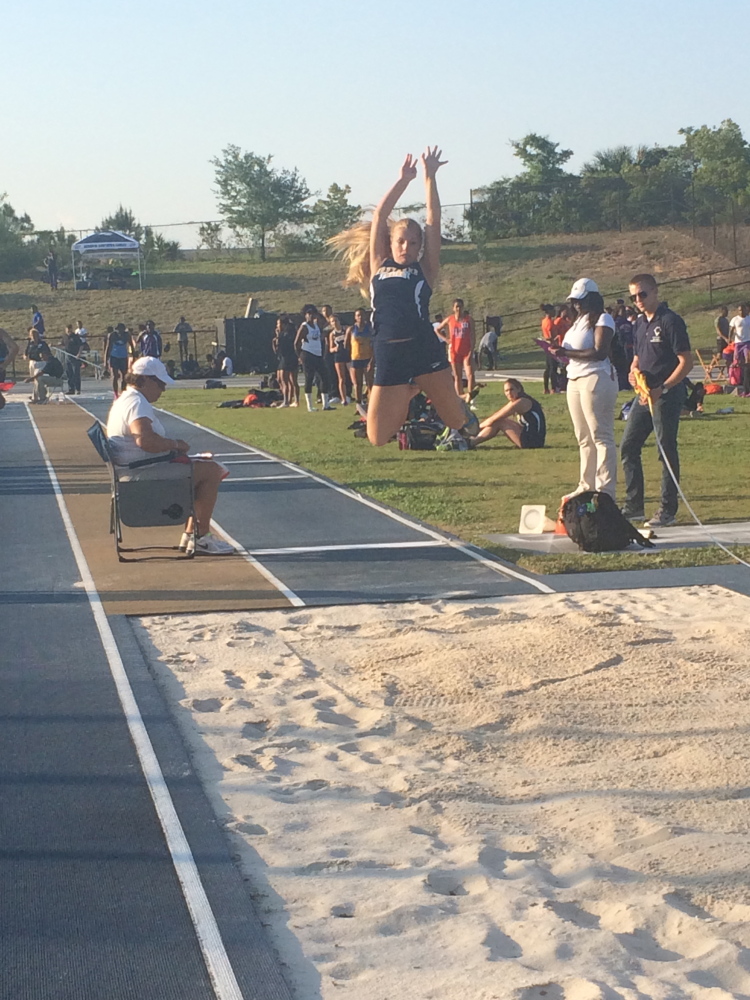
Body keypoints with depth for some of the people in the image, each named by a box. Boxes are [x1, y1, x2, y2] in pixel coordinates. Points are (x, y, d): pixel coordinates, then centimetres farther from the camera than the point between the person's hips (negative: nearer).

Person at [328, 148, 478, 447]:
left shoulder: (425, 270, 9)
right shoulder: (379, 267, 14)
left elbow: (433, 220, 5)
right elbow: (379, 216, 14)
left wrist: (429, 177, 4)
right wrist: (403, 180, 13)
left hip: (425, 351, -2)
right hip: (388, 356, 2)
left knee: (456, 419, 0)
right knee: (378, 438, 2)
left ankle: (464, 416, 40)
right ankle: (411, 392, 31)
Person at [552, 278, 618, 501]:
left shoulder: (602, 319, -7)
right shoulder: (580, 321, 20)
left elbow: (599, 352, -19)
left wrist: (567, 353, -19)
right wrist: (558, 350, 0)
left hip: (596, 380, -9)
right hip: (575, 380, 9)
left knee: (601, 436, -8)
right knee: (584, 439, 12)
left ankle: (605, 490, -8)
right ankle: (586, 486, 18)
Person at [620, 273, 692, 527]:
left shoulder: (670, 321, -11)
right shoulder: (640, 324, 13)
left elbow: (686, 361, -16)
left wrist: (662, 388, -24)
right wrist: (634, 370, 0)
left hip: (667, 395, -9)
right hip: (646, 395, 9)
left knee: (667, 451, -3)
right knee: (628, 447, 8)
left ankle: (668, 510, 5)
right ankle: (633, 506, 15)